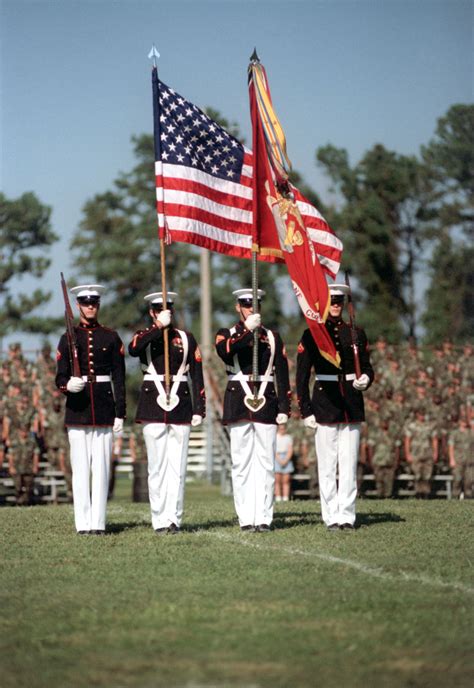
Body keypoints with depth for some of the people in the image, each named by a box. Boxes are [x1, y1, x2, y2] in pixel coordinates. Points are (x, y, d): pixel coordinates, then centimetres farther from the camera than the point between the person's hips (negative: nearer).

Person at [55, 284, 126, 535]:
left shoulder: (111, 338, 7)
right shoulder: (68, 338, 6)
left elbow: (119, 378, 6)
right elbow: (59, 378, 5)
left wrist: (120, 413, 0)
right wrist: (67, 385, -19)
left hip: (104, 408, 0)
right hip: (77, 408, 0)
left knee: (101, 467, -1)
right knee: (80, 467, -1)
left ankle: (98, 523, 2)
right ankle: (83, 523, 1)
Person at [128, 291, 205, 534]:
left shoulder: (186, 338, 10)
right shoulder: (144, 336, 7)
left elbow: (197, 376, 8)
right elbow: (133, 349, -19)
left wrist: (199, 410, 1)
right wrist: (159, 327, -19)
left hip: (181, 405, 1)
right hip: (153, 407, -1)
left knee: (177, 465, -1)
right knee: (157, 465, -2)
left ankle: (174, 518, 2)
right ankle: (160, 520, 1)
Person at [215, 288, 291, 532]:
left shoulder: (272, 337, 12)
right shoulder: (226, 334, 8)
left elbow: (282, 375, 9)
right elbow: (224, 351, -17)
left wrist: (284, 408, 1)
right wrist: (247, 331, -23)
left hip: (266, 405, 1)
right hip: (238, 406, -1)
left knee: (265, 463, -1)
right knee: (241, 463, -1)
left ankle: (264, 518, 0)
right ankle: (246, 518, 1)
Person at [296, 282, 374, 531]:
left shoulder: (356, 333, 10)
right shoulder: (311, 336, 2)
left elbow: (367, 367, 15)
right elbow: (301, 377, 1)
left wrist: (365, 380, -9)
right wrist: (306, 411, -5)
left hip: (352, 405, 2)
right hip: (325, 404, -2)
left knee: (349, 463, 0)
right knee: (327, 464, -1)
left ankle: (347, 516, 4)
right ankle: (331, 517, 4)